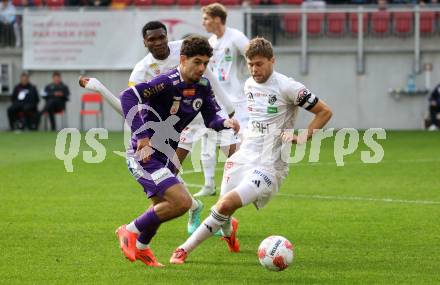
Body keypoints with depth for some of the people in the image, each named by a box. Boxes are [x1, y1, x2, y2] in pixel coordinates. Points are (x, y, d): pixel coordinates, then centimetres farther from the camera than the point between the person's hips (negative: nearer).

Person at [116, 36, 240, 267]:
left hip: (165, 156, 10)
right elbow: (128, 96, -34)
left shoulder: (203, 86, 1)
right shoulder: (168, 83, -24)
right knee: (182, 202, -20)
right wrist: (142, 136, -38)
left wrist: (225, 122, -15)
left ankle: (141, 247, 49)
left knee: (162, 206, 26)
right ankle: (131, 231, -1)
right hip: (143, 154, -10)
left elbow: (211, 120, 9)